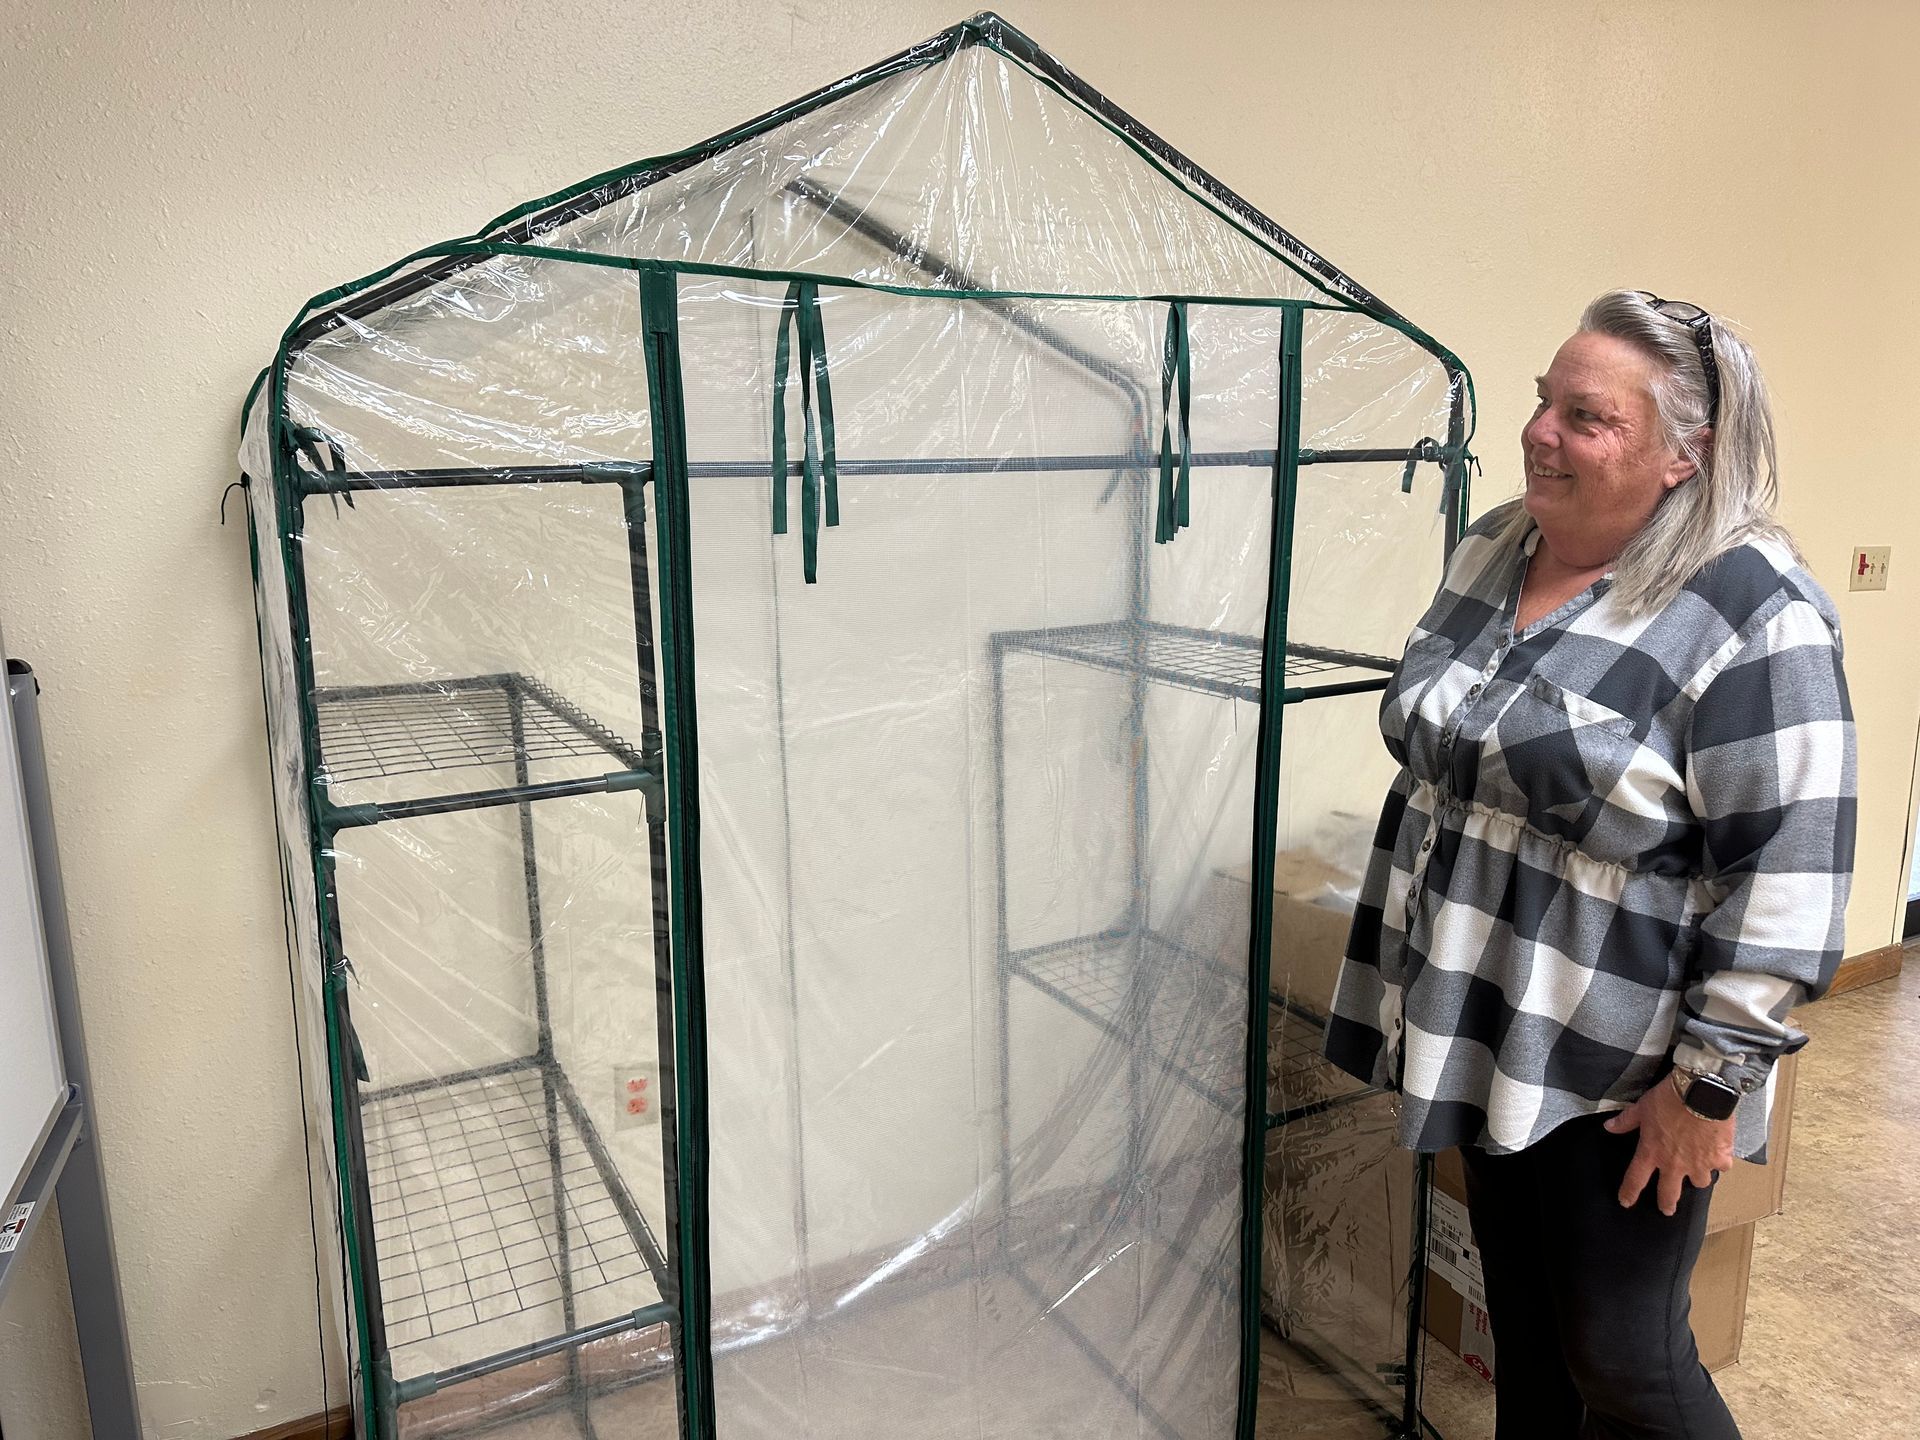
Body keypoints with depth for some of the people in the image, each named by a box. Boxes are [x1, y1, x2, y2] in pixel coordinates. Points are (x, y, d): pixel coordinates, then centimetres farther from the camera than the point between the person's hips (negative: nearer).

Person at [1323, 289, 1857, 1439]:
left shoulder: (1751, 609, -19)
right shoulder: (1491, 550, 3)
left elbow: (1791, 868, -19)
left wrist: (1712, 1081, -17)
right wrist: (1417, 972, 17)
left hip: (1622, 1071, -6)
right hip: (1484, 1027, 6)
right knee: (1521, 1323, 22)